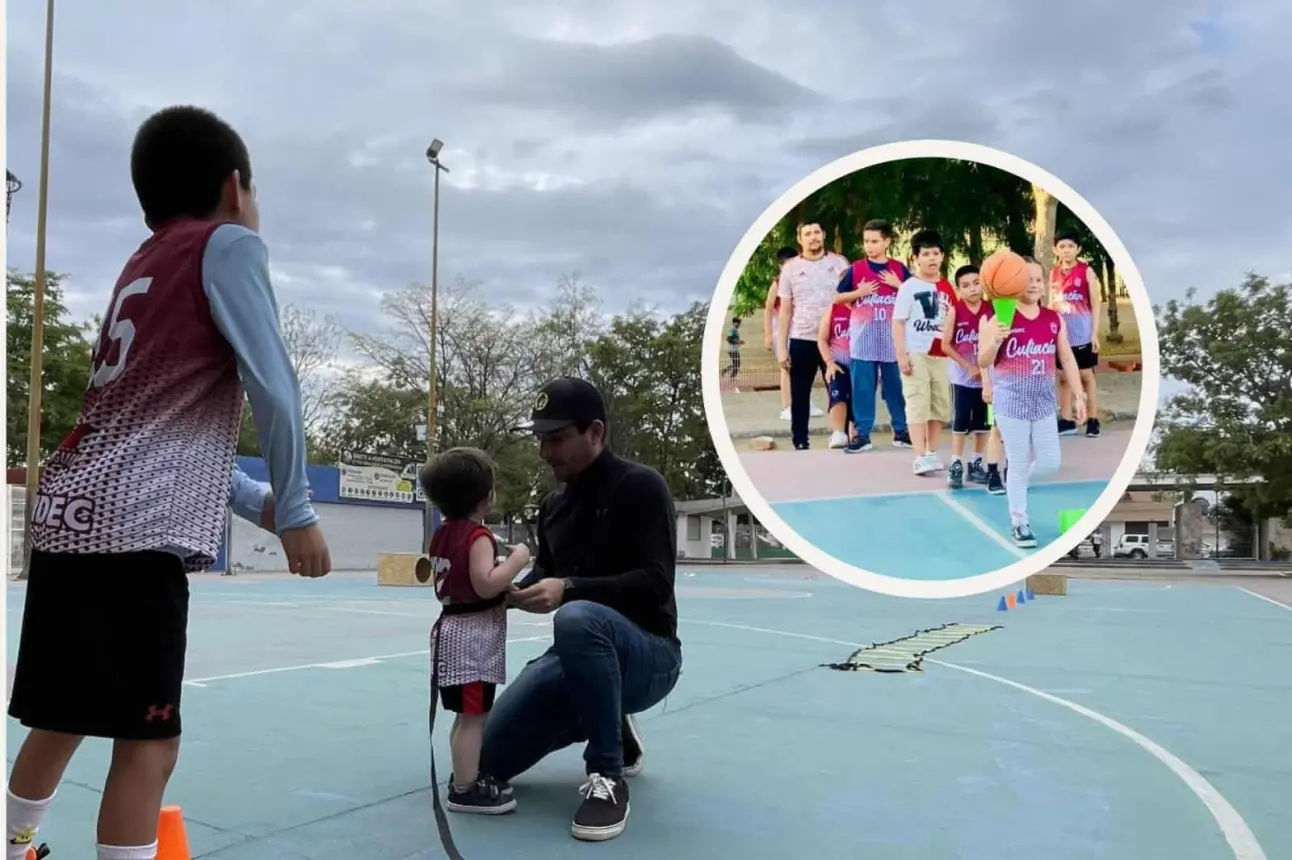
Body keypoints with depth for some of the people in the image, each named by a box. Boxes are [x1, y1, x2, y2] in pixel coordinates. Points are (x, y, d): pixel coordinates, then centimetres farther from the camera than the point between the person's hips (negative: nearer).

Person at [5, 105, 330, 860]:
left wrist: (255, 502, 22)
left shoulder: (141, 267, 22)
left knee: (62, 720, 23)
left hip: (68, 514, 9)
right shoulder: (228, 243, -2)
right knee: (148, 743, -2)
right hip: (133, 531, -9)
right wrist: (296, 510, -5)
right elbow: (271, 385, -12)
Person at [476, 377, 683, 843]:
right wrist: (509, 590, -5)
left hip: (648, 653, -8)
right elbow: (546, 576, 17)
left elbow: (656, 584, -21)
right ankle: (613, 731, 22)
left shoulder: (640, 486, -13)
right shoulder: (553, 504, 10)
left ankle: (608, 779, -24)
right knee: (492, 755, 1)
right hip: (582, 655, 8)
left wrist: (569, 589, -33)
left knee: (577, 619, -41)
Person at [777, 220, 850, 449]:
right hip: (801, 341, 1)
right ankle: (800, 442, 12)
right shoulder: (791, 268, 4)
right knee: (799, 395, 5)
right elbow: (785, 310, 6)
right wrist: (782, 347, 0)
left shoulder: (839, 262, 3)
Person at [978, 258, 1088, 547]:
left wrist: (1079, 396, 7)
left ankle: (1016, 480, 38)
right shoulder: (1000, 318, -10)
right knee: (1018, 464, 2)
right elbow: (983, 362, -11)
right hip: (1012, 402, -4)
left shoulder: (1054, 319, 4)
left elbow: (1067, 359, 10)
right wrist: (995, 341, -31)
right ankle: (1019, 523, 17)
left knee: (1050, 462, 6)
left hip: (1044, 401, 5)